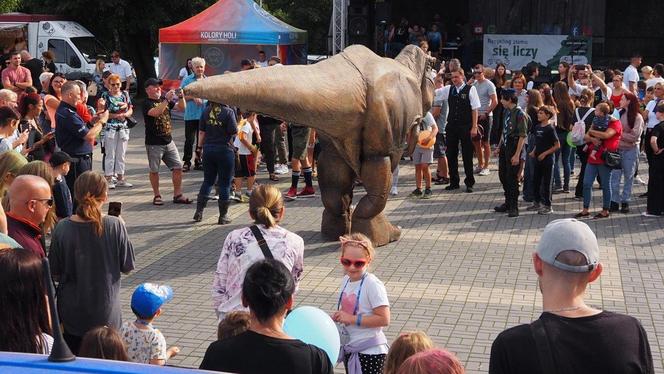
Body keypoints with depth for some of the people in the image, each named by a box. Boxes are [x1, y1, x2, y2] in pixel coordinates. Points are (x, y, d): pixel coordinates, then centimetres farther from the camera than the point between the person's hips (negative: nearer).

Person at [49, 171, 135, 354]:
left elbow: (55, 274, -6)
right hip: (107, 315, -1)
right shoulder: (115, 226, -15)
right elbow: (127, 267, -5)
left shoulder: (62, 228, -13)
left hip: (71, 315, 1)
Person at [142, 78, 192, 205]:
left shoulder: (164, 100, 11)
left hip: (168, 141, 6)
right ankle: (157, 196, 16)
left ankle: (177, 195, 8)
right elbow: (155, 112, -29)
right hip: (154, 144, -6)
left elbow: (182, 107, 10)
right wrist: (167, 99, -32)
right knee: (154, 170, 3)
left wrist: (181, 97, -9)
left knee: (178, 167, 1)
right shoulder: (147, 104, -9)